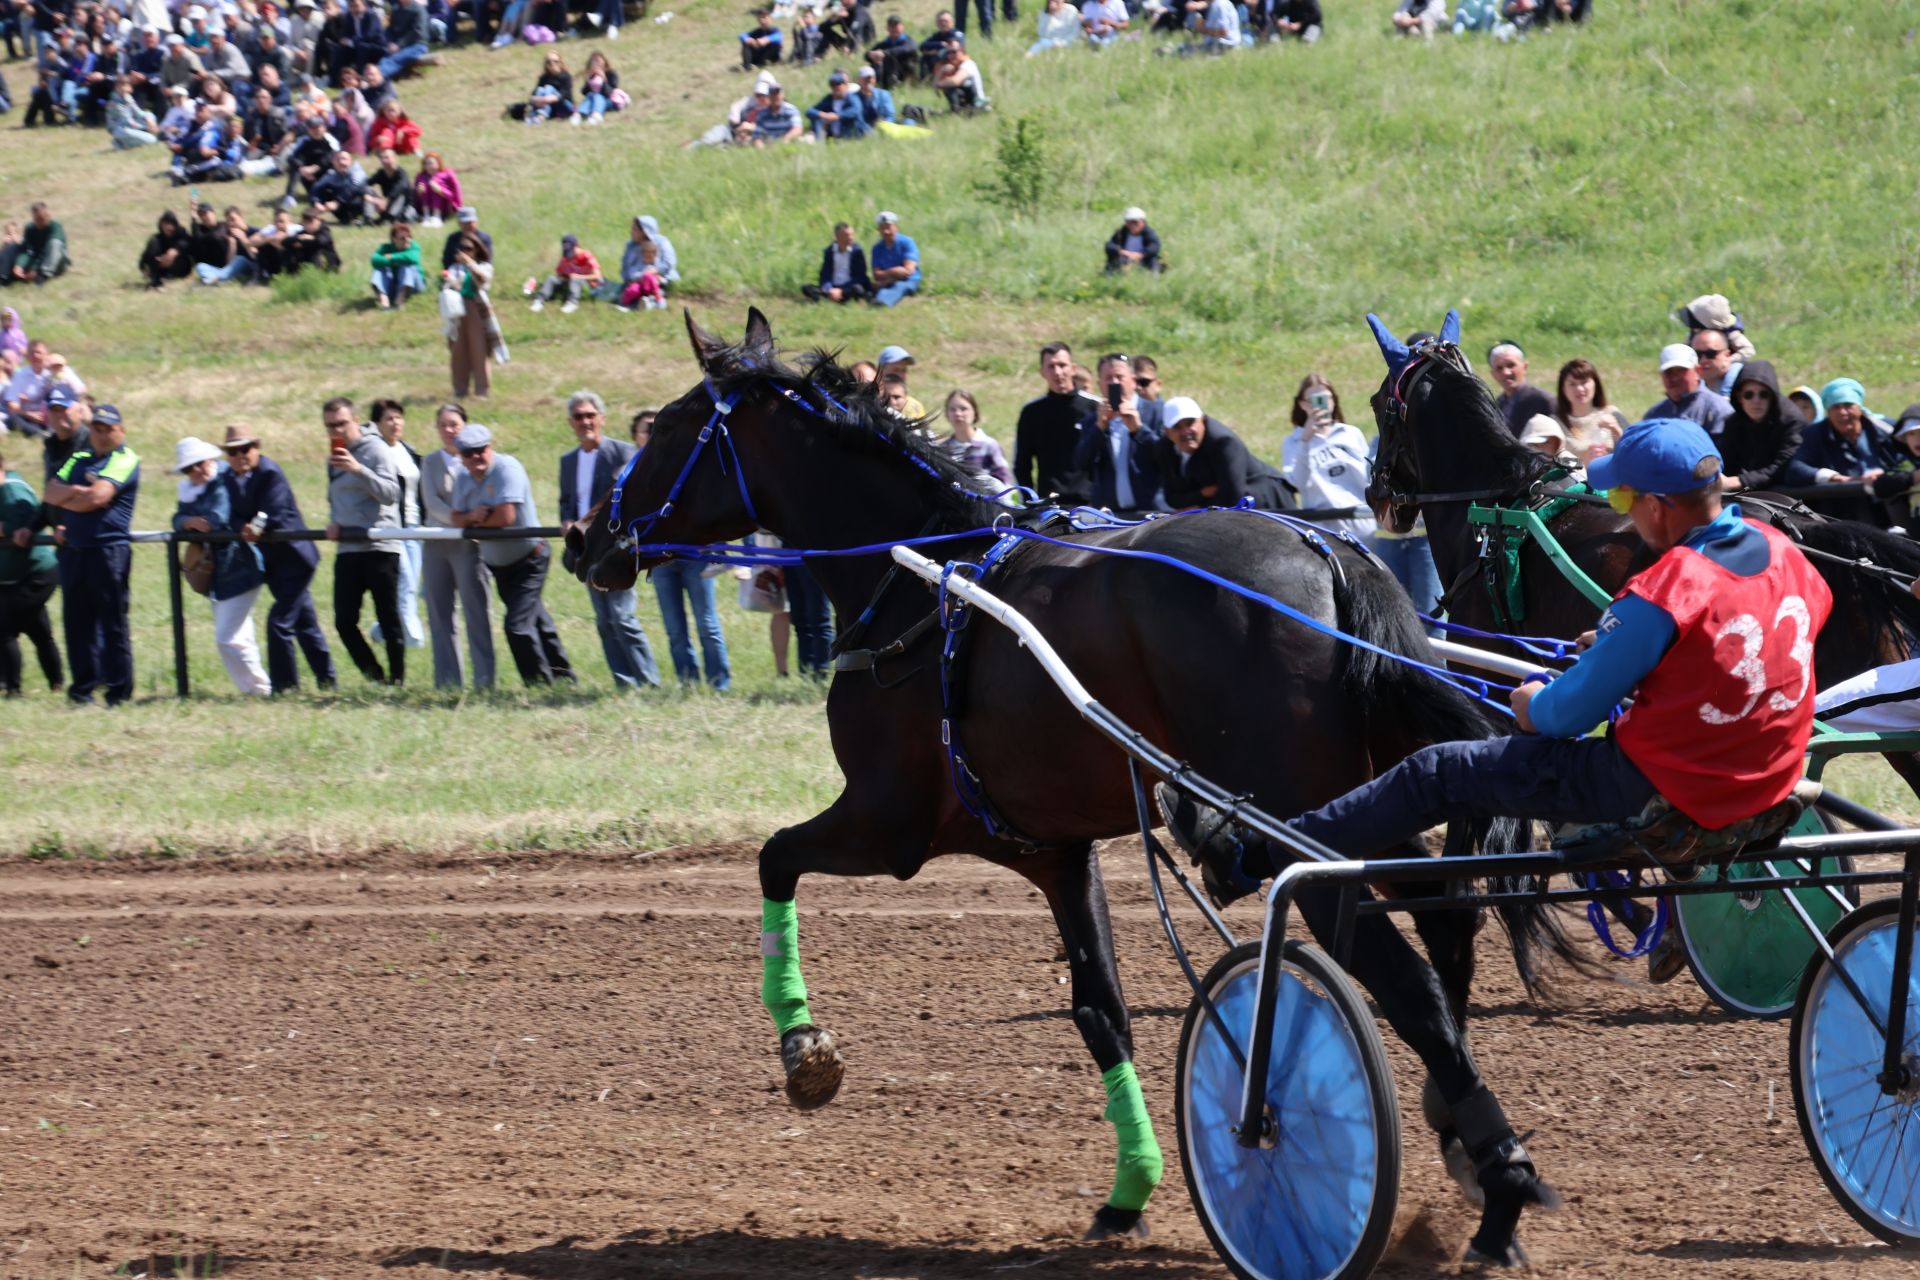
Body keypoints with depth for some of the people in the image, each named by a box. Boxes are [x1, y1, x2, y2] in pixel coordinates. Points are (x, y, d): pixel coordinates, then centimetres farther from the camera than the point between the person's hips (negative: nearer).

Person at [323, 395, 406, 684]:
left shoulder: (375, 449, -5)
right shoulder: (333, 457, 17)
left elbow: (391, 493, -18)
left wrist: (358, 470, -28)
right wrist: (333, 522, 8)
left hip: (379, 548, -7)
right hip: (348, 549, 7)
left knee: (388, 620, -3)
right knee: (344, 622, 1)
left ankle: (397, 680, 4)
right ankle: (375, 677, 12)